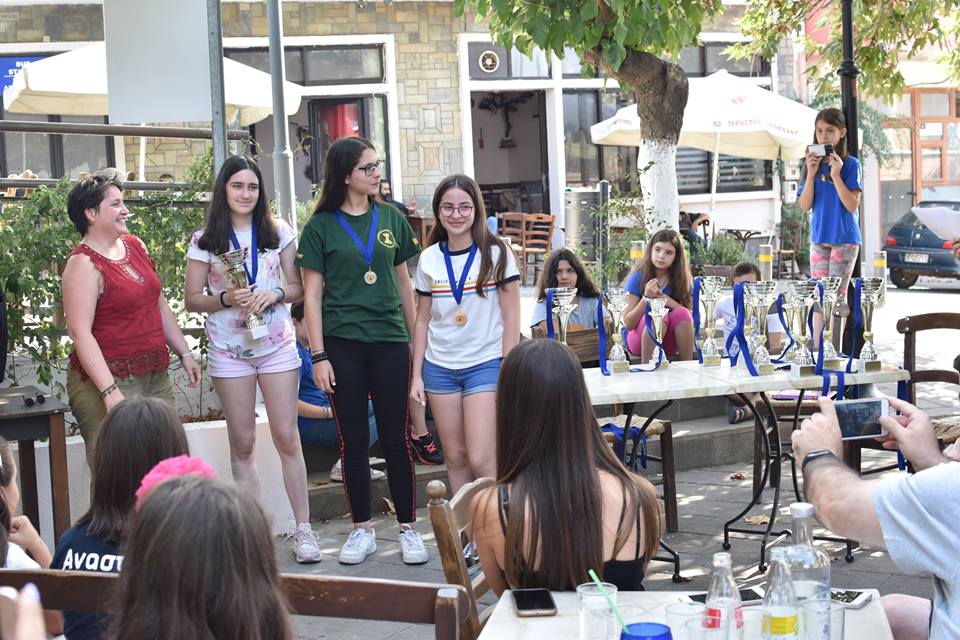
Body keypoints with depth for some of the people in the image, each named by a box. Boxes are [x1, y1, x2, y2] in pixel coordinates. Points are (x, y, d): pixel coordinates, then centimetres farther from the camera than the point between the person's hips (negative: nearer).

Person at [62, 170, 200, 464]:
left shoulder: (135, 245, 11)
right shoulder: (84, 263, -12)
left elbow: (160, 306, 21)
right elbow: (80, 332, -19)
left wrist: (184, 354, 18)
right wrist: (110, 392, -25)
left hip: (155, 377, 8)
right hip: (108, 380, -8)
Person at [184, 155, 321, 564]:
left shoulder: (278, 232, 5)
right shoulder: (205, 241, 1)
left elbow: (298, 287, 7)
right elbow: (192, 300, 2)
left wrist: (275, 293, -13)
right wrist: (225, 299, -16)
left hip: (276, 345, 0)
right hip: (229, 350, 0)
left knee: (287, 438, -1)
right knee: (242, 444, 6)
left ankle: (303, 529, 6)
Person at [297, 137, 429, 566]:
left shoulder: (391, 219, 7)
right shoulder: (321, 227, 0)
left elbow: (404, 283, 13)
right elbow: (312, 294, 0)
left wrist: (417, 340, 11)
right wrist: (318, 356, -6)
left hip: (390, 341, 1)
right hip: (343, 345, -1)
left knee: (395, 438, 4)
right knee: (353, 440, 6)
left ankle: (408, 528, 12)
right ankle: (362, 530, 16)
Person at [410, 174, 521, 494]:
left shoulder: (495, 253, -5)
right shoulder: (429, 258, 4)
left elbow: (511, 316, -3)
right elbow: (423, 319, 10)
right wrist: (417, 375, 7)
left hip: (485, 363, -3)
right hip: (439, 367, 4)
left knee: (481, 459, -11)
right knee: (455, 456, 7)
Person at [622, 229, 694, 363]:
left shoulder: (682, 280, 2)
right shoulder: (637, 278, -6)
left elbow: (690, 316, -9)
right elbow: (628, 324, -9)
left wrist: (665, 298, -21)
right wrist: (646, 298, -23)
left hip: (668, 341, 3)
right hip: (637, 339, -3)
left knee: (681, 313, -27)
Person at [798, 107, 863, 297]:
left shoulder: (851, 164, -4)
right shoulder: (811, 165, 8)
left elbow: (852, 206, -10)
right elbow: (805, 206, 1)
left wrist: (836, 175, -18)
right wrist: (811, 173, -10)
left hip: (844, 239, -4)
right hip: (818, 239, 4)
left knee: (837, 294, -3)